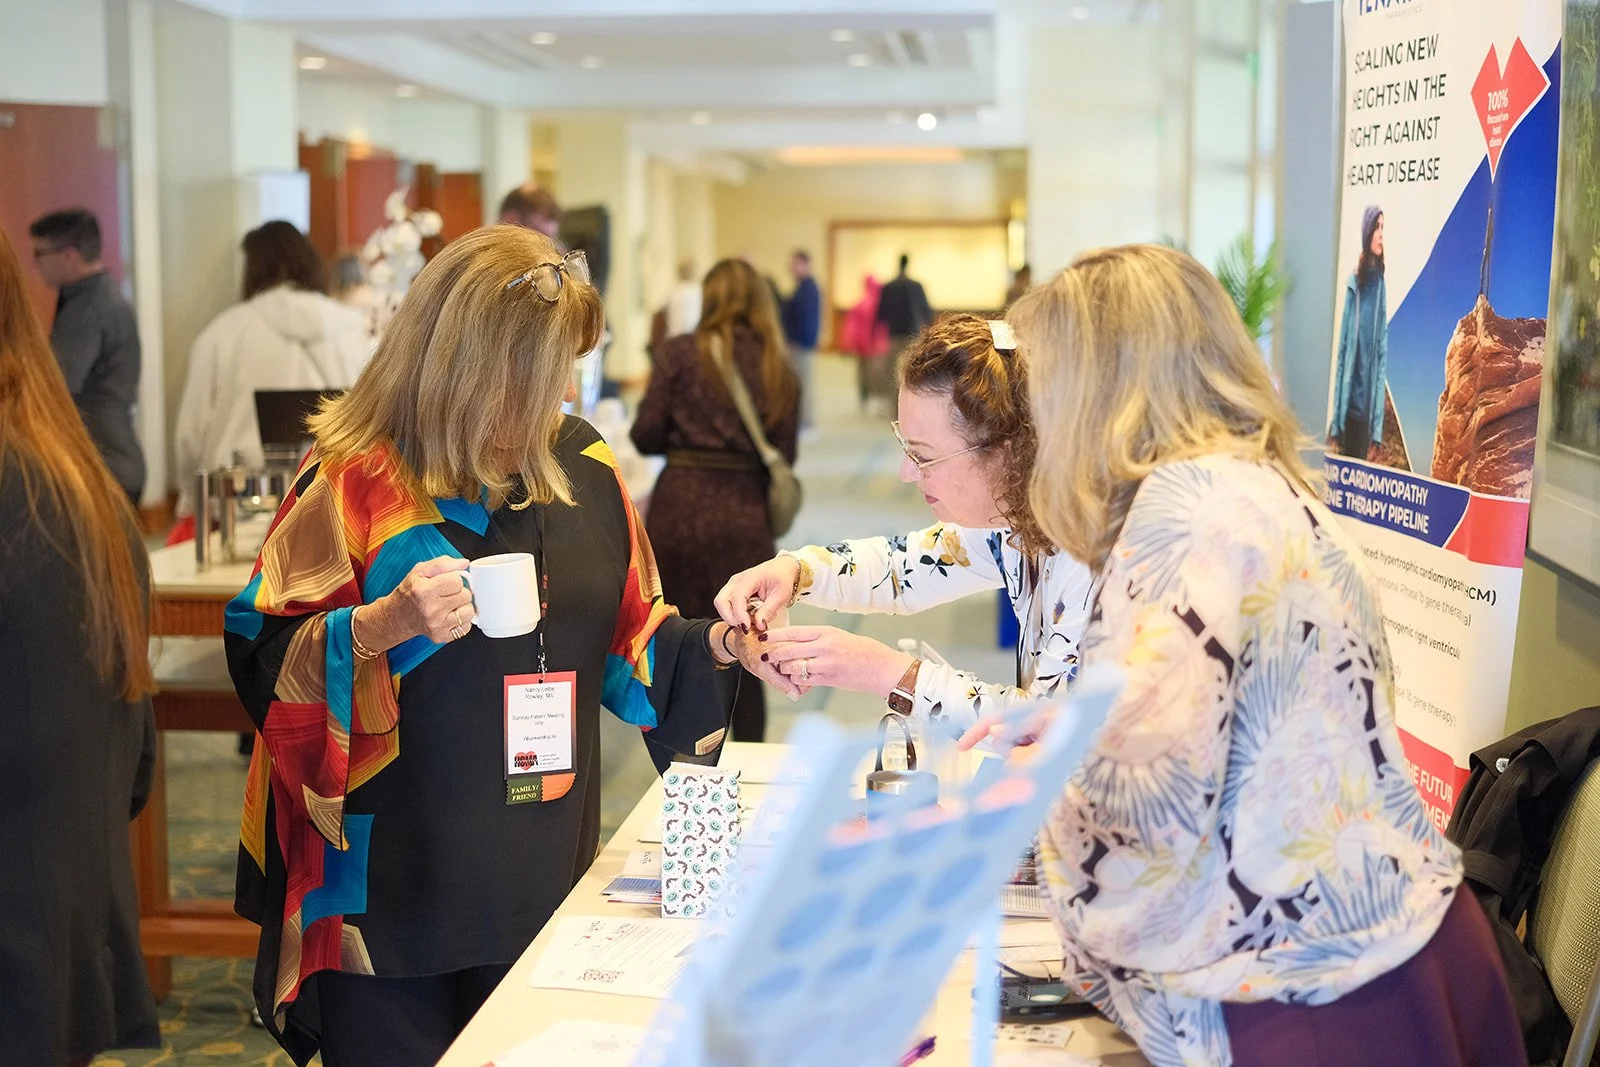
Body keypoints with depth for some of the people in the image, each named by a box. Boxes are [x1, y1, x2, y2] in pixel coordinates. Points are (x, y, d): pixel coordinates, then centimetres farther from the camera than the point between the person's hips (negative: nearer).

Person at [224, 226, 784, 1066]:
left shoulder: (582, 468, 5)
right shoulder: (358, 480, -10)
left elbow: (628, 641, 13)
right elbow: (263, 660, -11)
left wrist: (715, 646, -5)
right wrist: (382, 625, -27)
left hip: (546, 875, 5)